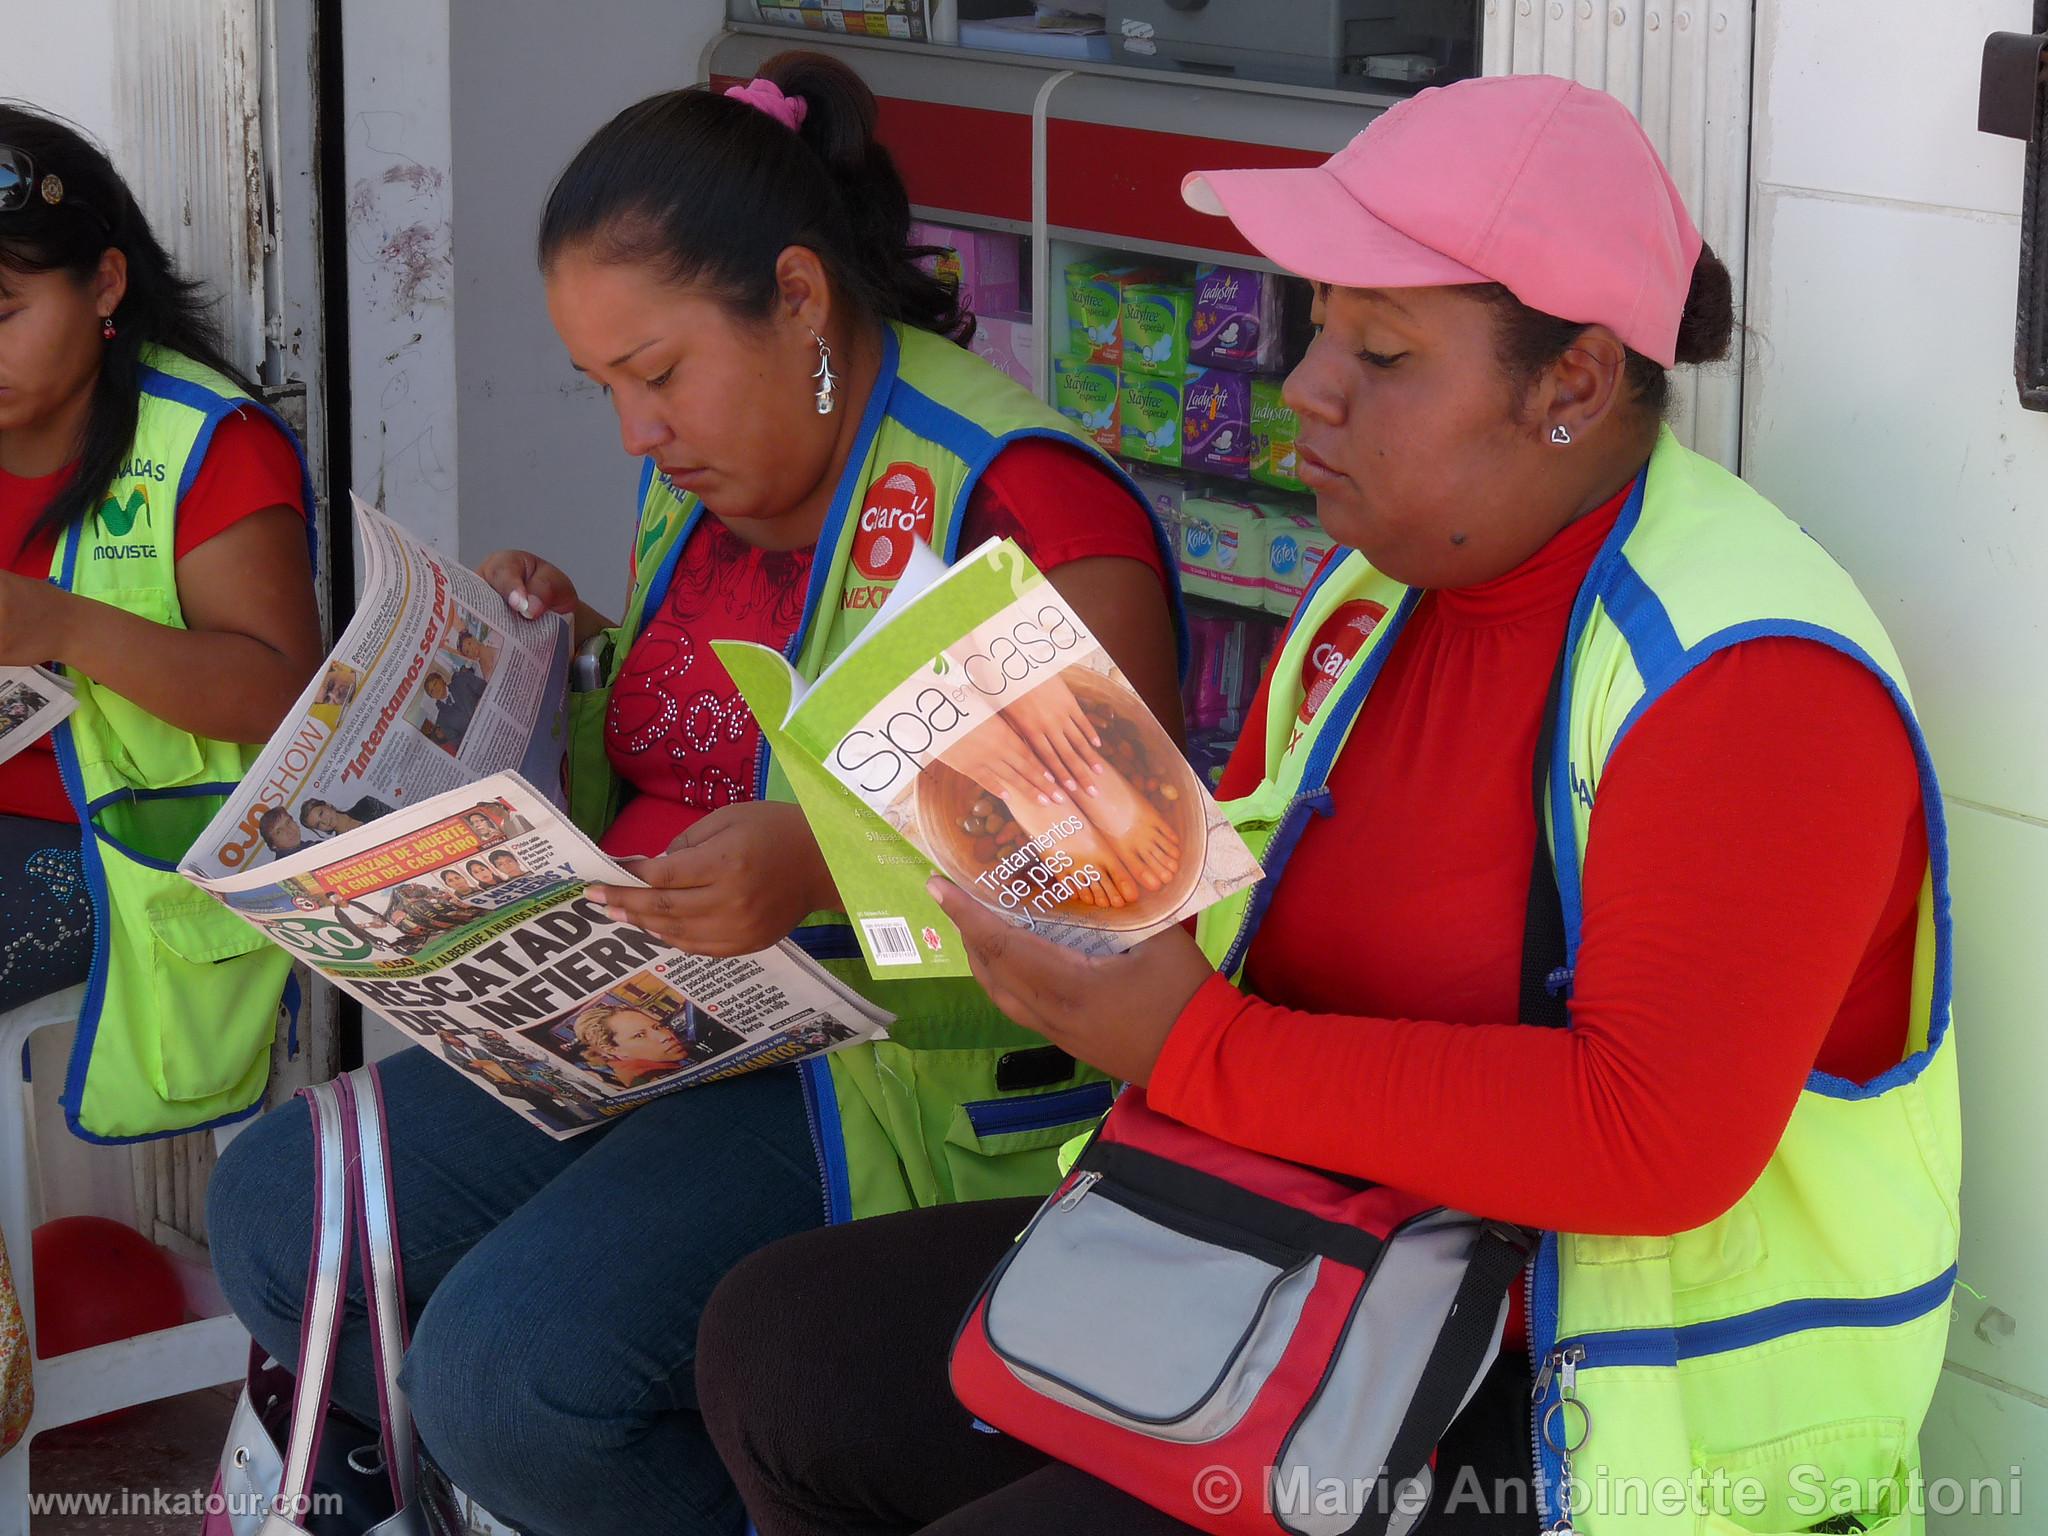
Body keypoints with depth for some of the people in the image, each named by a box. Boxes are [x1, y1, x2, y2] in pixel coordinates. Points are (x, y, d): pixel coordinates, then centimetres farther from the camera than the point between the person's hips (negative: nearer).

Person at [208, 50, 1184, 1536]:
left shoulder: (1014, 498, -17)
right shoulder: (706, 480, 11)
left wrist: (825, 868, -37)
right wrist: (577, 658, 5)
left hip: (881, 1080, -9)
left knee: (508, 1350, -25)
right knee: (273, 1206, -2)